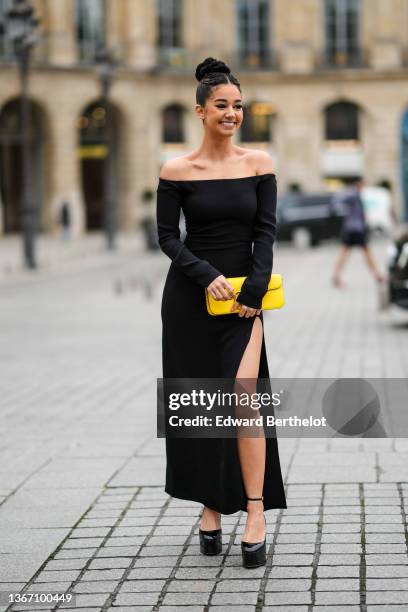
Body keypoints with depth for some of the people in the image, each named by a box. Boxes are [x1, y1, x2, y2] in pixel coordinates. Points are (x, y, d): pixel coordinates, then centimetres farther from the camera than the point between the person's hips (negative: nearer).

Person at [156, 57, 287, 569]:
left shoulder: (258, 163, 2)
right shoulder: (176, 170, -2)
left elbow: (265, 232, 1)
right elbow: (168, 237, -2)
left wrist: (254, 289, -10)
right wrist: (207, 276, -15)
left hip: (244, 297, 0)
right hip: (188, 298, 0)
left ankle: (256, 514, -9)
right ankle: (210, 506, 18)